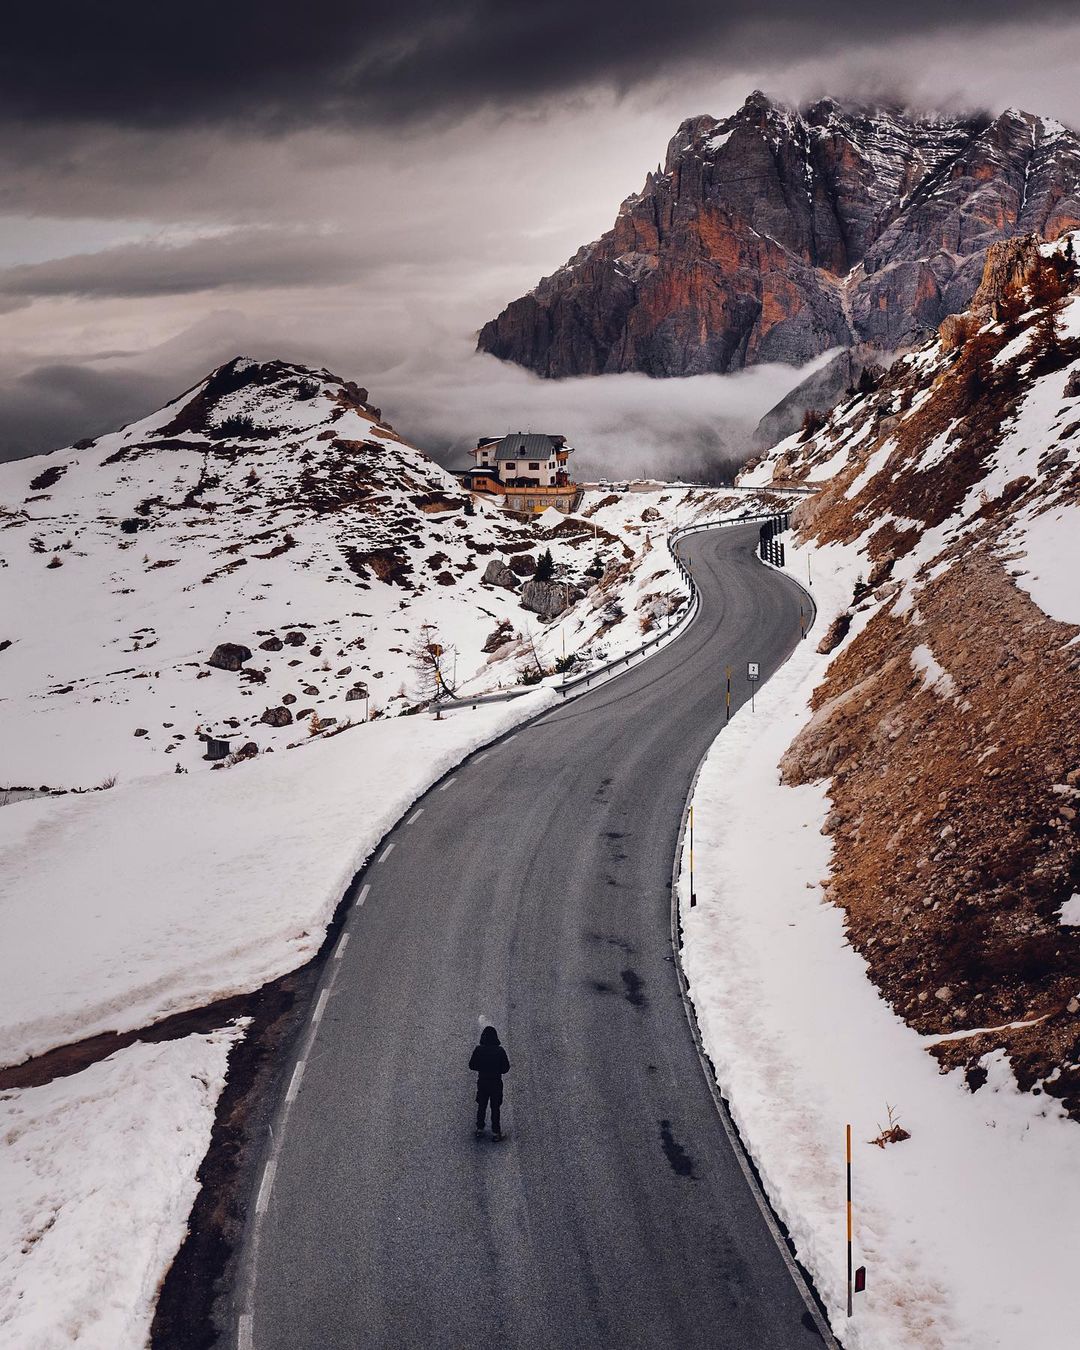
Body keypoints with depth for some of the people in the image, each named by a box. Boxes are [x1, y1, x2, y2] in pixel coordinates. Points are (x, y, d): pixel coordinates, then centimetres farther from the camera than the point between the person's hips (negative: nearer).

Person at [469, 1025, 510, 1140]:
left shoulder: (478, 1050, -11)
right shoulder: (500, 1051, -14)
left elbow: (472, 1066, -3)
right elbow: (506, 1068, -7)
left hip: (482, 1082, 1)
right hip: (496, 1083, -1)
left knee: (481, 1106, 17)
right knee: (495, 1108, 8)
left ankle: (479, 1129, 21)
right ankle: (495, 1132, 10)